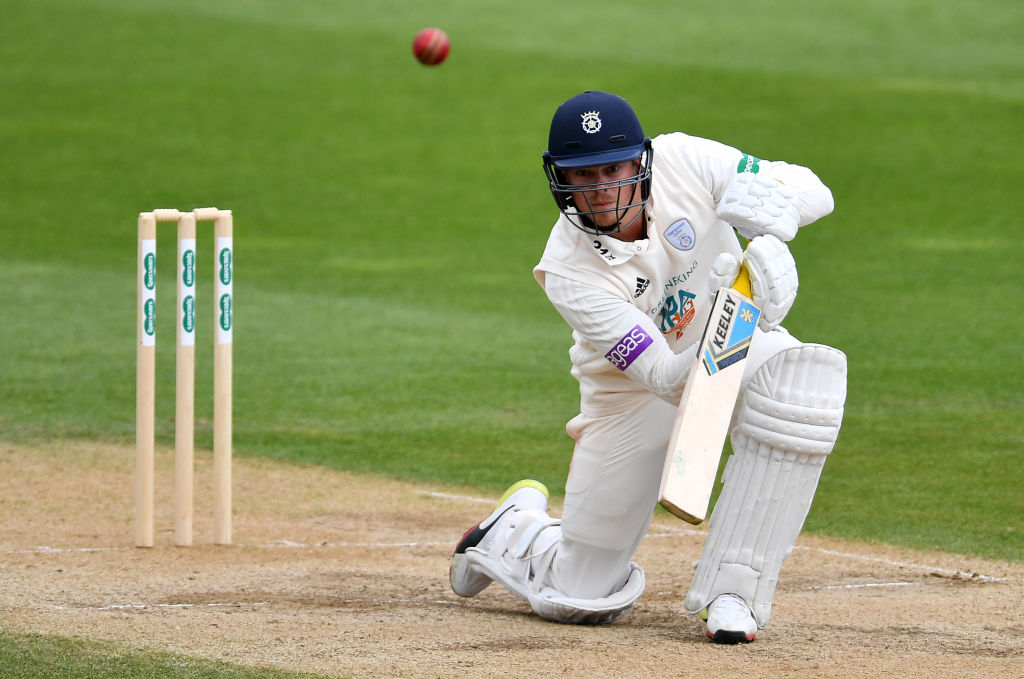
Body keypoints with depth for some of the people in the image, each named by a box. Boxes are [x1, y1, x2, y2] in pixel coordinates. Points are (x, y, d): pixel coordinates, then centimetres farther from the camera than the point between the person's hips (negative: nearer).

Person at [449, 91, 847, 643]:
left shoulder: (683, 161, -23)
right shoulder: (568, 270, -29)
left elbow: (811, 190, -20)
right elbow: (666, 376, -33)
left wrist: (772, 204, -43)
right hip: (634, 387, -2)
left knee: (804, 377, -36)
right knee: (582, 599, -3)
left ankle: (732, 589, -27)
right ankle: (515, 526, 36)